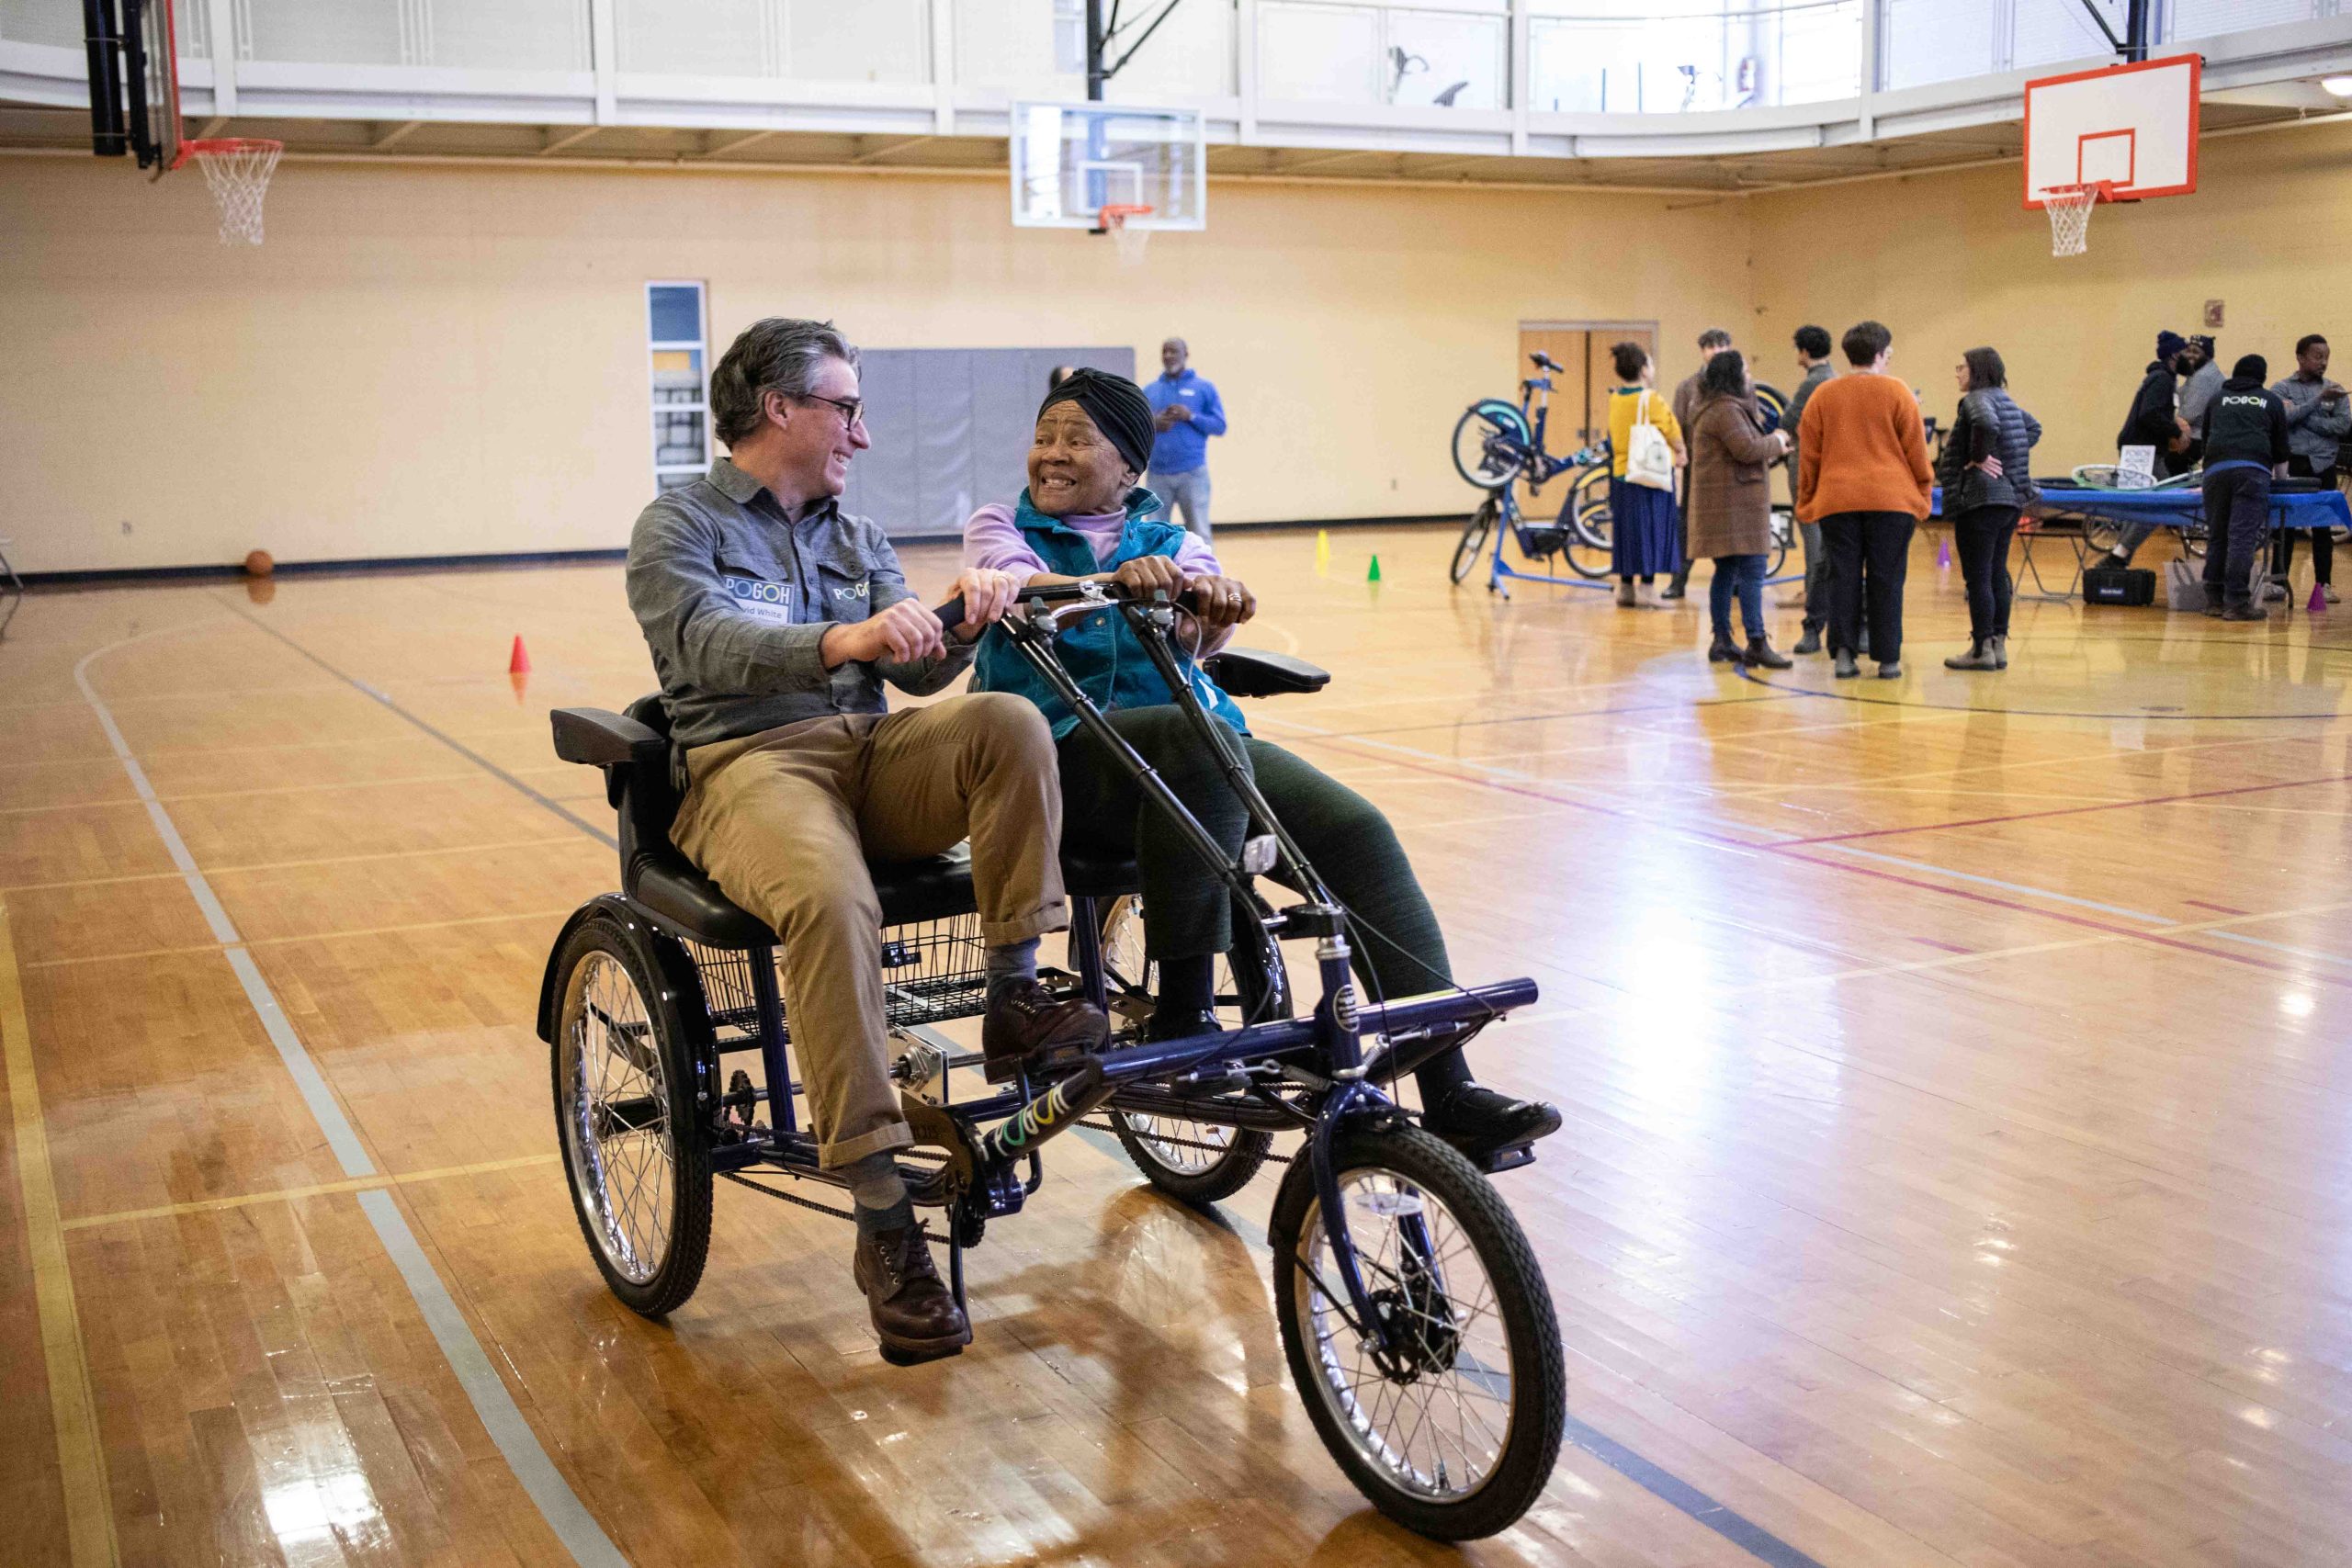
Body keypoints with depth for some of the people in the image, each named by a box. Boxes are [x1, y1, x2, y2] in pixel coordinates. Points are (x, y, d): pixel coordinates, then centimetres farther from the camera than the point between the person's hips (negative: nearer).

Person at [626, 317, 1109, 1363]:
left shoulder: (856, 536, 23)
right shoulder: (680, 526, 4)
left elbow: (917, 669, 9)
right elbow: (706, 641, -18)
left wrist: (960, 625, -15)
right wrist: (836, 642, -36)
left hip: (872, 751, 5)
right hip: (749, 763, -5)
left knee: (1010, 724, -25)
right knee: (833, 902, -36)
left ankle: (1015, 1001, -19)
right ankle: (884, 1225, -32)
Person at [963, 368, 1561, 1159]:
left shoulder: (1168, 539, 21)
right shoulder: (1001, 525, 15)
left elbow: (1199, 633, -1)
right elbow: (1022, 590, -10)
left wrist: (1211, 603, -27)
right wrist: (1113, 583, -31)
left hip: (1201, 747, 4)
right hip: (1066, 753, -3)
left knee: (1356, 827, -20)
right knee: (1197, 737, -37)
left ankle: (1448, 1090, -22)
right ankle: (1183, 1019, -30)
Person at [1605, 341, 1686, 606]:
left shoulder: (1615, 399, 5)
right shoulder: (1651, 398, -13)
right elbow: (1671, 430, -7)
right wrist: (1681, 451, 14)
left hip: (1620, 472, 6)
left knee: (1625, 529, 12)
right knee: (1651, 529, 0)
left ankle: (1625, 587, 15)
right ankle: (1646, 587, -2)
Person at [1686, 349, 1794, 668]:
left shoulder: (1717, 408, 19)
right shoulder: (1726, 410, -15)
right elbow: (1746, 448, -23)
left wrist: (1770, 451, 17)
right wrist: (1776, 442, -7)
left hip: (1726, 504, 11)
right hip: (1735, 502, -11)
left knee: (1727, 572, 13)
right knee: (1751, 572, -11)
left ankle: (1722, 641, 16)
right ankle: (1757, 644, -13)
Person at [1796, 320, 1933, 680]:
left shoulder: (1823, 397, 7)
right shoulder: (1897, 393, 0)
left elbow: (1808, 455, 9)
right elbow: (1916, 452, 1)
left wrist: (1806, 501, 15)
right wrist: (1921, 496, 11)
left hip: (1836, 501, 2)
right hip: (1890, 500, -2)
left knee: (1843, 579, 5)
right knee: (1886, 581, 3)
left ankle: (1843, 654, -1)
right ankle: (1888, 660, 5)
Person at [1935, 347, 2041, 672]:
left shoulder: (1976, 399, -10)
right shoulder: (2004, 400, 16)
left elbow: (1987, 424, -31)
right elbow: (2033, 428, 29)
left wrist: (1979, 457, -17)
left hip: (1980, 499, -9)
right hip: (2011, 496, 9)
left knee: (1977, 577, -5)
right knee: (1997, 574, 12)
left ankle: (1982, 649, -4)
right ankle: (1998, 645, 15)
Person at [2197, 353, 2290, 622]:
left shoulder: (2217, 400, 24)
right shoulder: (2272, 401, 19)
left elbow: (2205, 438, 34)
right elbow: (2281, 447, 23)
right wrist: (2281, 478, 41)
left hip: (2215, 469, 2)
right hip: (2253, 471, -2)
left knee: (2216, 537, 8)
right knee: (2243, 537, -7)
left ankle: (2214, 599, 11)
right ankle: (2237, 602, -11)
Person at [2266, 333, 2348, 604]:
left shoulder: (2334, 391, 8)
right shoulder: (2282, 389, 3)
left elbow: (2344, 425, -5)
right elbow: (2284, 418, -14)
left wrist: (2302, 417, -11)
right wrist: (2319, 399, -19)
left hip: (2323, 466, 2)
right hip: (2291, 464, -2)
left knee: (2323, 527, 4)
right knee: (2285, 524, -1)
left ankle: (2324, 583, 10)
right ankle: (2278, 582, 5)